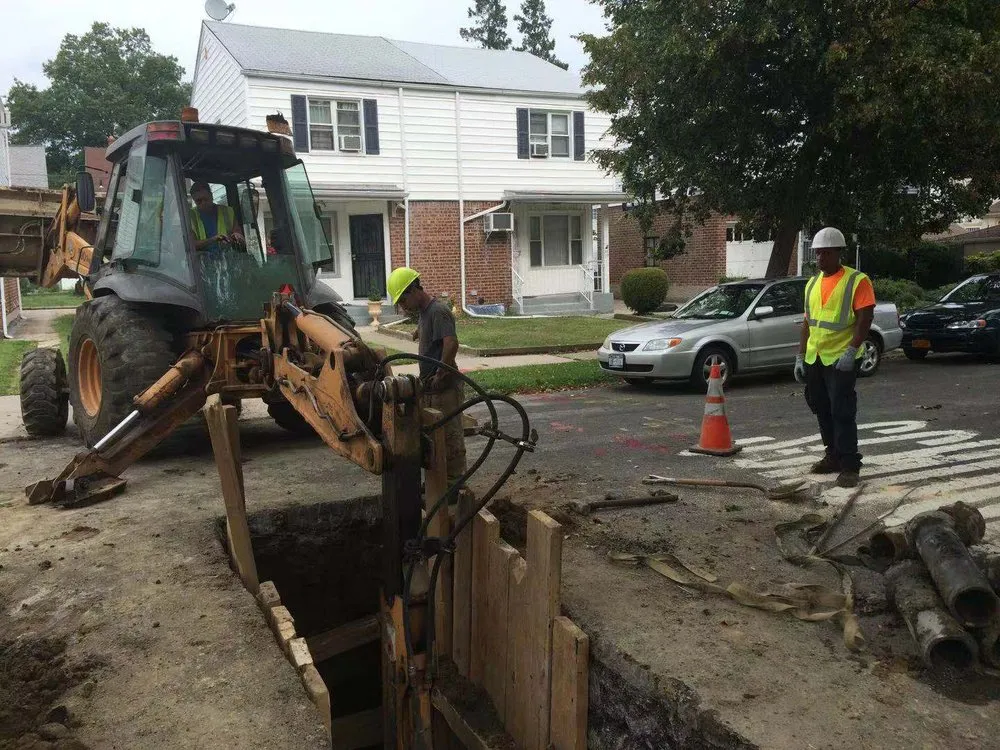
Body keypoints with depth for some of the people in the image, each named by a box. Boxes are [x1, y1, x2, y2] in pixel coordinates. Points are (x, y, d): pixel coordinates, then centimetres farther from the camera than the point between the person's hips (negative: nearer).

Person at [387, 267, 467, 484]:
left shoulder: (438, 311, -17)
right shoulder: (423, 312, 15)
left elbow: (451, 343, -31)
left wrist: (441, 374, -25)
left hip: (445, 388, -10)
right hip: (431, 388, 10)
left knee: (450, 435, -1)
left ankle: (454, 481, 9)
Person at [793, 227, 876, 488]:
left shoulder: (857, 281, -7)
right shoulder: (812, 284, 14)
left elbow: (865, 319, -13)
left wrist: (851, 352, -23)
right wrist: (800, 356, 12)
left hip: (841, 359, -7)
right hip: (814, 359, 7)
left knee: (842, 413, -8)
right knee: (822, 411, 13)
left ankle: (849, 466, -3)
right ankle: (833, 456, 26)